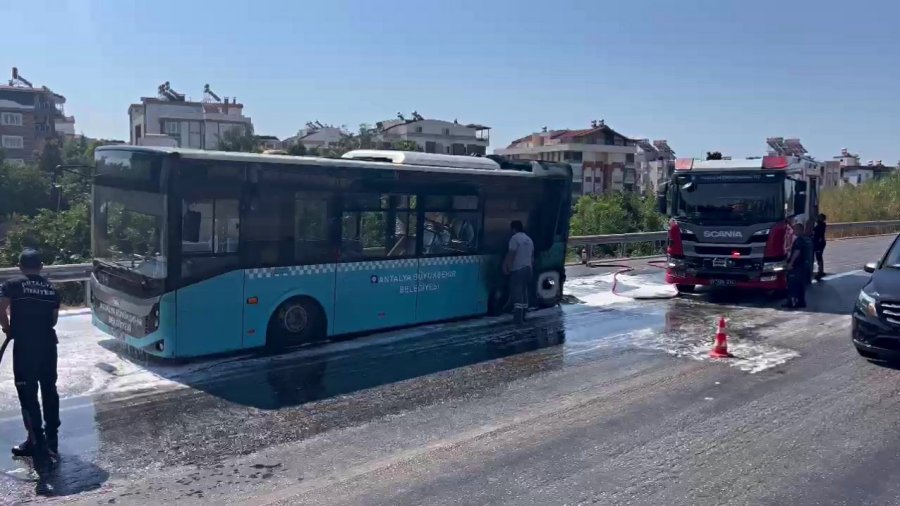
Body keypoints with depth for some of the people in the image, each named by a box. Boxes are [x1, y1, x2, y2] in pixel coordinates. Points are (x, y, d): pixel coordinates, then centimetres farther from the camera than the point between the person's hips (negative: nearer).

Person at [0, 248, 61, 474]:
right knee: (49, 391, 15)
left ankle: (38, 445, -7)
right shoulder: (51, 288, 8)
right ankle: (51, 440, 24)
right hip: (47, 344, 4)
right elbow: (53, 319, 9)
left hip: (25, 346, -4)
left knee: (28, 395, -1)